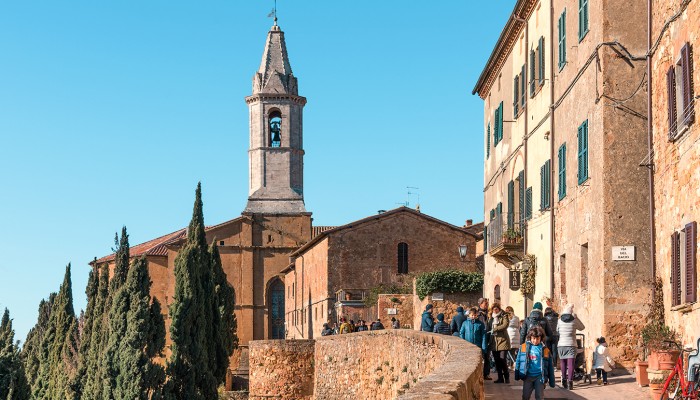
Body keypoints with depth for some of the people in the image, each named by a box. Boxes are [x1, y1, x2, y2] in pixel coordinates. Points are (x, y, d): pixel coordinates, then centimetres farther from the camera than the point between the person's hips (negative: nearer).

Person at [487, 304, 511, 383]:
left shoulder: (503, 316, 1)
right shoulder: (491, 318, 19)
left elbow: (505, 325, -15)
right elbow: (488, 329, 18)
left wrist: (494, 329, -19)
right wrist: (488, 341, 8)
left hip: (502, 340, -5)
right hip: (493, 342, 6)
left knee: (502, 360, -11)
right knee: (497, 361, 5)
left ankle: (507, 377, 3)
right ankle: (500, 378, 11)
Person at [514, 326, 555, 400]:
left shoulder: (545, 350, -2)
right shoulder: (523, 347, -1)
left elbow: (550, 366, 3)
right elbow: (518, 361, 6)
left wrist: (551, 381, 4)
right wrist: (517, 375, 5)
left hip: (539, 377, -1)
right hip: (528, 376, 1)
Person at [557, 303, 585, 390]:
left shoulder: (560, 321, -1)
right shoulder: (574, 320, -3)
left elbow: (557, 331, 11)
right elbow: (582, 327, 14)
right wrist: (576, 317, 15)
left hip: (561, 345, 2)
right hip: (571, 345, -2)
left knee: (563, 364, 15)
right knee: (571, 364, -7)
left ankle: (564, 381, 21)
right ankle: (570, 381, -19)